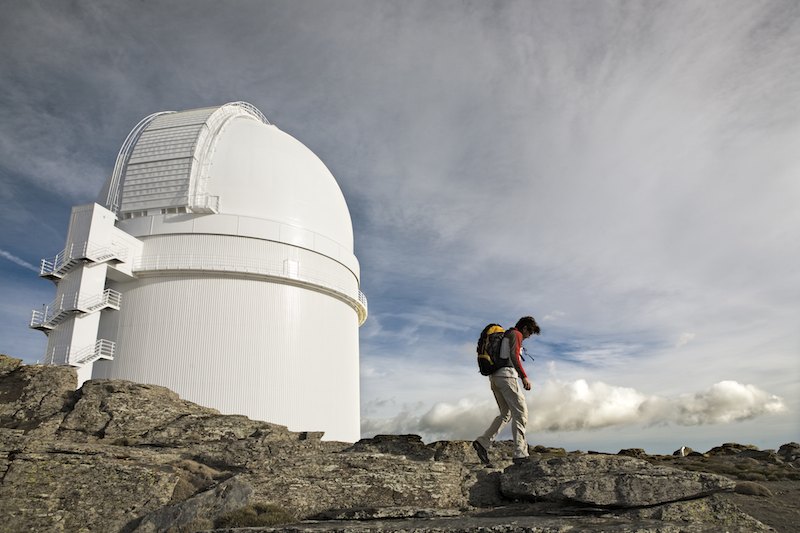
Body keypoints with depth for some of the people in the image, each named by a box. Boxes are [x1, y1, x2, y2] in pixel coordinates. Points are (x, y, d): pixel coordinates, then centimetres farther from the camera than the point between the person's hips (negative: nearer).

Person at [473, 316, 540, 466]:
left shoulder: (504, 336, 27)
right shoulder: (516, 334, -1)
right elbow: (514, 356, -17)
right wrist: (524, 376, -21)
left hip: (494, 377, 9)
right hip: (507, 375, -9)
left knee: (506, 414, 12)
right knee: (520, 412, -6)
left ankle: (483, 442, -1)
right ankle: (520, 453, -13)